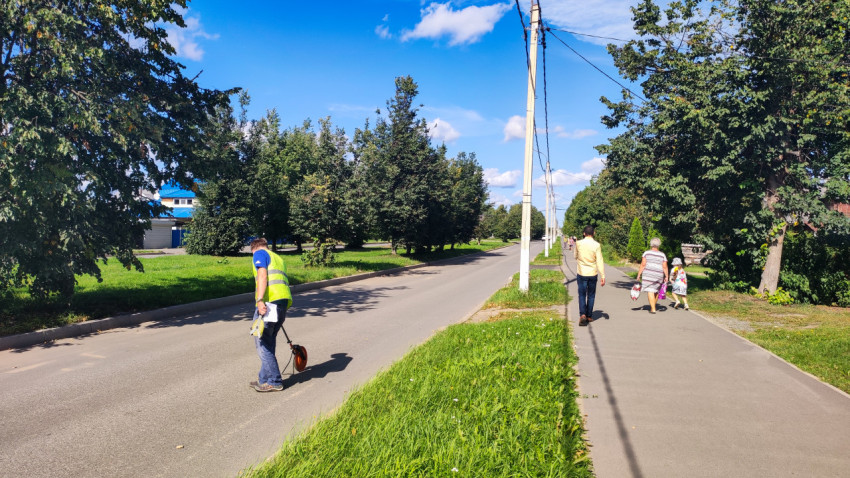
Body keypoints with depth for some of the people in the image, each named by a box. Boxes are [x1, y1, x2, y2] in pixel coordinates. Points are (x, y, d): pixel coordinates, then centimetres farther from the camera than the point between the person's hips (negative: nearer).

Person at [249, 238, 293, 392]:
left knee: (262, 342, 0)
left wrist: (260, 300, -21)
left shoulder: (259, 253, 7)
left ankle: (274, 381, 4)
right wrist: (281, 316, 34)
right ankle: (264, 379, 24)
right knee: (268, 343, 17)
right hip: (284, 300, 8)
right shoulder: (278, 258, 29)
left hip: (269, 300, -8)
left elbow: (263, 276, -10)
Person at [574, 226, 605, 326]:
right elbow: (600, 261, -11)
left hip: (581, 273, 0)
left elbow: (575, 256, 10)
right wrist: (603, 276, -8)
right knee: (591, 295, 14)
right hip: (593, 273, 0)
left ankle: (582, 314, -15)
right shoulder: (596, 245, -9)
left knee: (582, 295, 3)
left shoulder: (578, 243, -5)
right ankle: (589, 316, 21)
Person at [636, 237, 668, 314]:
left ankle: (653, 309, -11)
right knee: (656, 291, 18)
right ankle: (652, 306, 29)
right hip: (659, 276, 3)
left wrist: (639, 274, -3)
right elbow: (665, 267, -1)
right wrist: (666, 276, 4)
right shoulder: (662, 255, 6)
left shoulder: (647, 253, 0)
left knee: (650, 291, -5)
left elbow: (643, 265, -6)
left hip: (648, 274, -3)